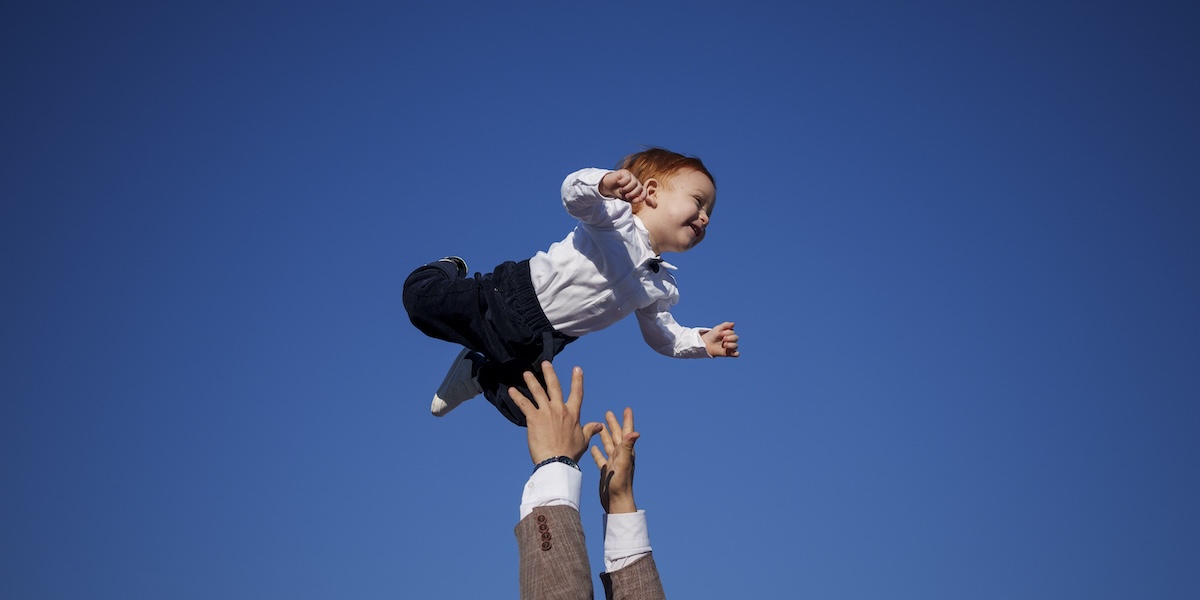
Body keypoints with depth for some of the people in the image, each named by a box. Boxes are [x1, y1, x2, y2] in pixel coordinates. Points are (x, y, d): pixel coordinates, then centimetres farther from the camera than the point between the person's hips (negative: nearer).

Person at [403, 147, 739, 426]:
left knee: (527, 411, -2)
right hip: (515, 295, -6)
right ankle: (451, 270, 21)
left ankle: (478, 373, 25)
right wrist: (606, 183, -53)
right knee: (421, 295, -16)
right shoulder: (618, 215, -13)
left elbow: (661, 334, 19)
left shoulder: (660, 287, 7)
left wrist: (700, 342, 2)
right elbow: (575, 193, -31)